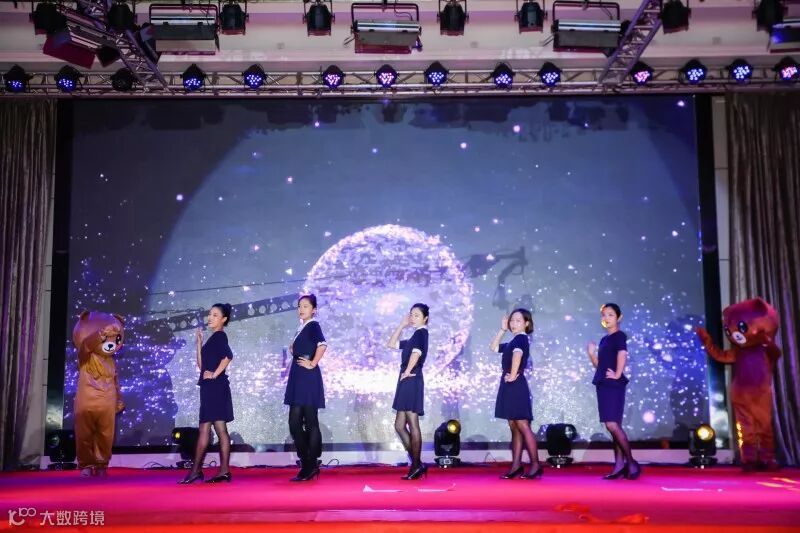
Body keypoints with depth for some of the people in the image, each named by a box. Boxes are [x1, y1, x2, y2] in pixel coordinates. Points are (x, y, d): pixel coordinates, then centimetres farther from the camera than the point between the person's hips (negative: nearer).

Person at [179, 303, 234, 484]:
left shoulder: (219, 336, -9)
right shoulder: (214, 338, 18)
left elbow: (228, 355, -28)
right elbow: (201, 364, 17)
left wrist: (215, 374, -20)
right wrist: (199, 342, 11)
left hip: (214, 387, -10)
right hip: (211, 388, 10)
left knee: (204, 429, -6)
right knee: (220, 429, 6)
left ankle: (196, 471, -2)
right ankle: (224, 471, 6)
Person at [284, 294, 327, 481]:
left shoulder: (313, 325, -7)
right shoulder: (301, 329, 17)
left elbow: (322, 344, -25)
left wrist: (312, 364, -18)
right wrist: (293, 349, 9)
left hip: (308, 379, -9)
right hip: (297, 379, 9)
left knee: (310, 423, -2)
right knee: (294, 423, 6)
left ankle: (311, 466, 6)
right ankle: (307, 465, 14)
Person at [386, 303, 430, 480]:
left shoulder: (421, 332, -7)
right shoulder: (415, 336, 21)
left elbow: (417, 352, -25)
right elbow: (391, 344, 24)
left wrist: (407, 372, -19)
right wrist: (402, 325, 19)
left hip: (411, 381, -10)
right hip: (406, 383, 10)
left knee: (412, 425, -5)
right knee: (400, 425, 10)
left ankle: (416, 466, 1)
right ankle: (417, 464, 12)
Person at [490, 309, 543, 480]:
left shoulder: (521, 338, -9)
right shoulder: (514, 341, 17)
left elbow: (517, 354, -30)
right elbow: (494, 347, 25)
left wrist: (513, 375, -25)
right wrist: (502, 330, 19)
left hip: (516, 386, -10)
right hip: (509, 386, 10)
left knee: (522, 426, -8)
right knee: (514, 428, 8)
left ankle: (536, 465, -5)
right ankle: (516, 466, 10)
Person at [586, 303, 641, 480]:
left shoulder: (619, 336, -7)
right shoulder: (604, 339, 17)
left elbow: (622, 355, -23)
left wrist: (617, 375, -19)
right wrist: (591, 354, 3)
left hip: (613, 385, -9)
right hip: (603, 385, 9)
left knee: (612, 424, -12)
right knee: (613, 426, 7)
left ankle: (631, 463, -2)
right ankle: (619, 466, 9)